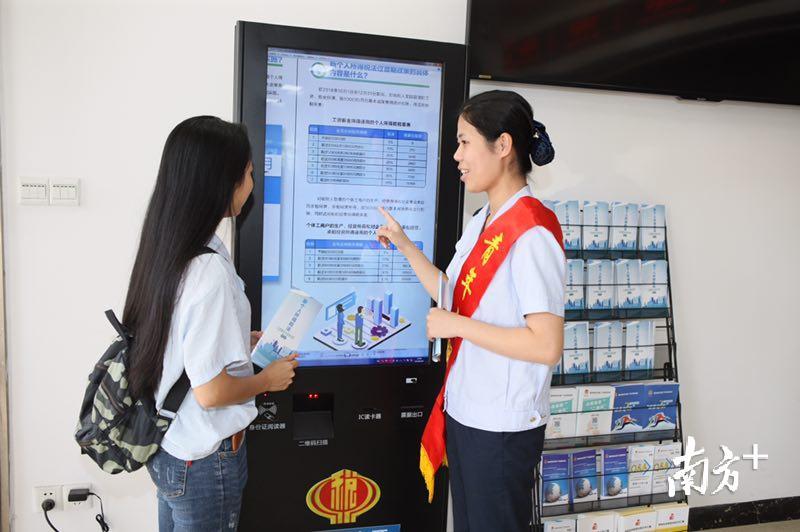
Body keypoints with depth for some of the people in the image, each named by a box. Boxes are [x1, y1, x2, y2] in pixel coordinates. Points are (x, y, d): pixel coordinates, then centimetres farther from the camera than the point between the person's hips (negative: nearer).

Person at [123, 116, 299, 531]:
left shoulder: (163, 249, -2)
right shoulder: (209, 270, -28)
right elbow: (211, 391, -26)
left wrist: (246, 341, 11)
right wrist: (268, 379, -10)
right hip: (204, 459, -8)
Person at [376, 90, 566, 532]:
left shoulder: (532, 233, -21)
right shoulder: (480, 223, 7)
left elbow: (547, 346, -25)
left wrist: (456, 326, -21)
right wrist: (404, 244, 13)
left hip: (503, 427, -8)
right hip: (464, 412, 9)